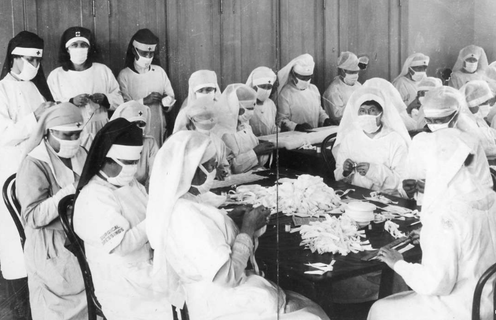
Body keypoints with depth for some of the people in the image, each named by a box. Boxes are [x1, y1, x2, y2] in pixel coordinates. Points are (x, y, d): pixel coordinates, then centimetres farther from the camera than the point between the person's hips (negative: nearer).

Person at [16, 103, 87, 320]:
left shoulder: (80, 154, 2)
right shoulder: (34, 166, -19)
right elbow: (33, 217, -25)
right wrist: (68, 192, -35)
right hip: (53, 249, -6)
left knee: (84, 298, 17)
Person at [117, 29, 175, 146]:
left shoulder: (159, 71, 8)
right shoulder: (124, 75, -2)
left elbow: (171, 98, 9)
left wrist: (166, 101, -12)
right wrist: (144, 101, -17)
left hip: (159, 129, 3)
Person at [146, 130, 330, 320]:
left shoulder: (174, 203, 4)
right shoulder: (185, 215, -26)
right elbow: (228, 276, -24)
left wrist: (231, 220, 5)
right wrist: (247, 228, -13)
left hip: (221, 296, 9)